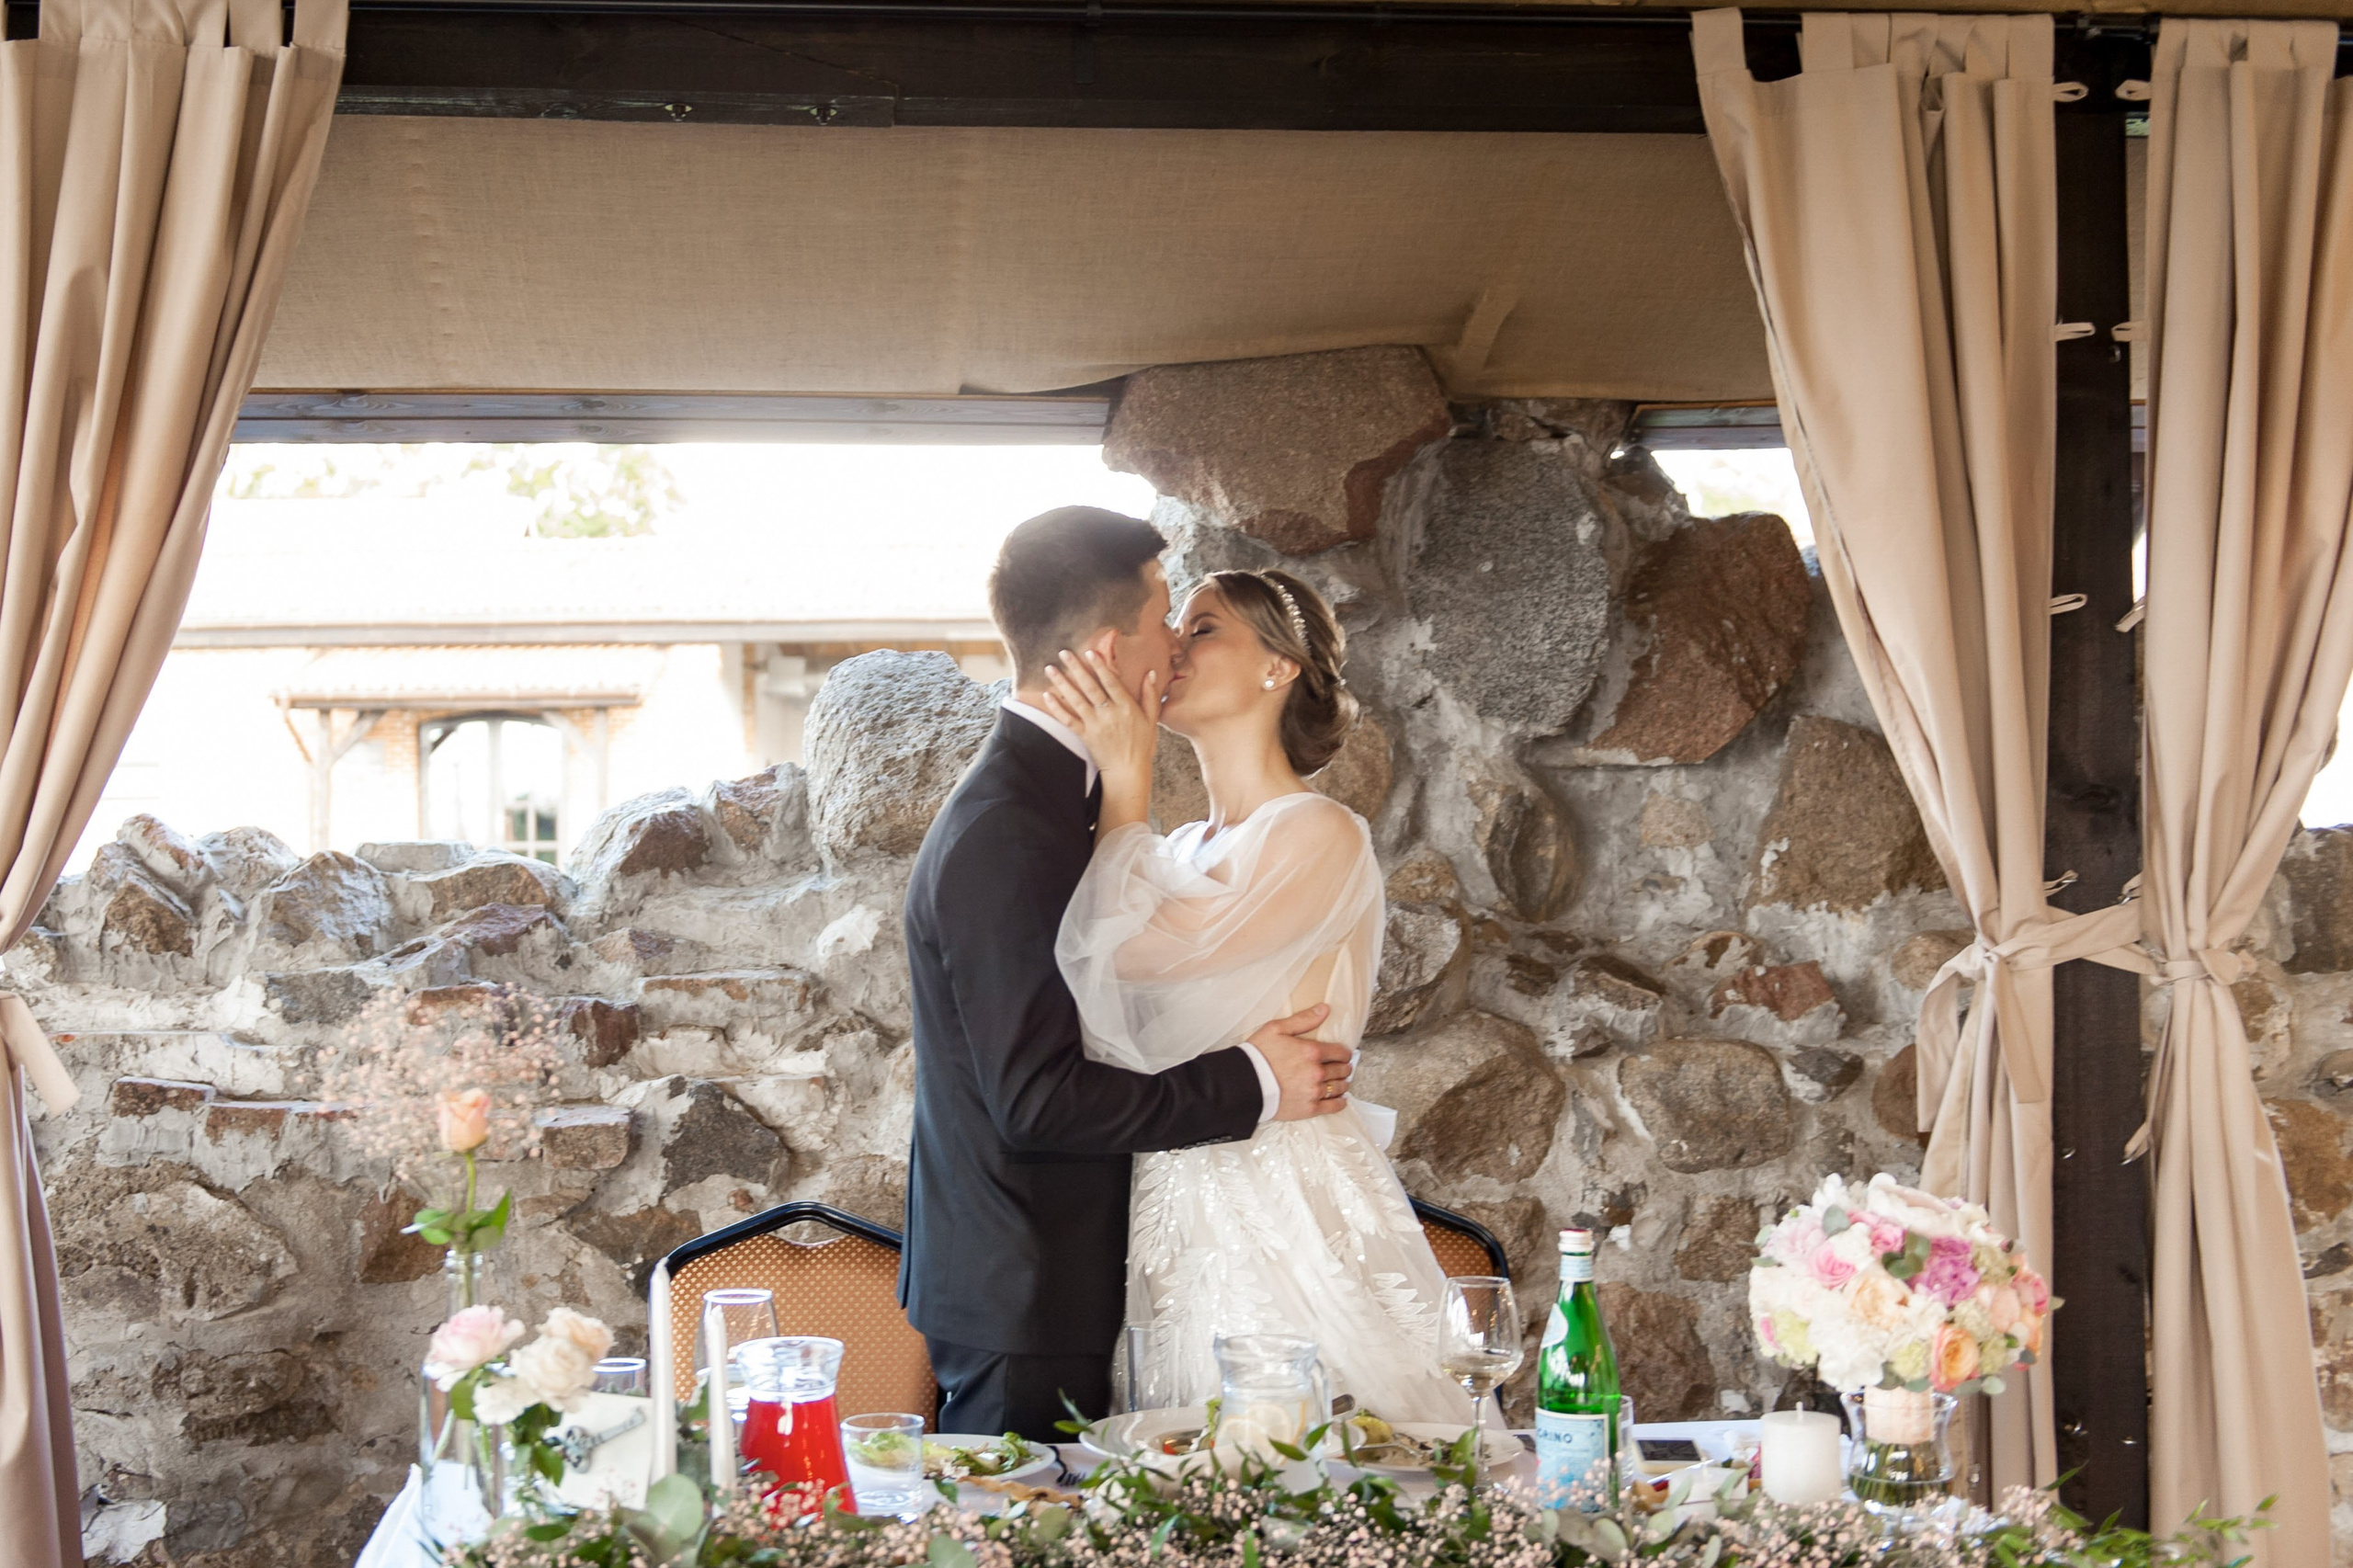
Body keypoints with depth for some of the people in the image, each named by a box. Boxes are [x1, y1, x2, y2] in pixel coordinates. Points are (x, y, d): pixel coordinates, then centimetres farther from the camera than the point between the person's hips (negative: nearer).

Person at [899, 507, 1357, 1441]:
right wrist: (1249, 1084, -17)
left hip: (1049, 1278, 10)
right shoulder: (1001, 837, -22)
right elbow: (1037, 1099, -24)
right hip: (1023, 1296, -10)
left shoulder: (1036, 795, 10)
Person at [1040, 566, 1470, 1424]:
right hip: (1185, 1218, 7)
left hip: (1283, 1218, -7)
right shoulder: (1180, 851, 15)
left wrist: (1125, 781, -8)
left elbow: (1132, 949, -17)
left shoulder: (1320, 837, -10)